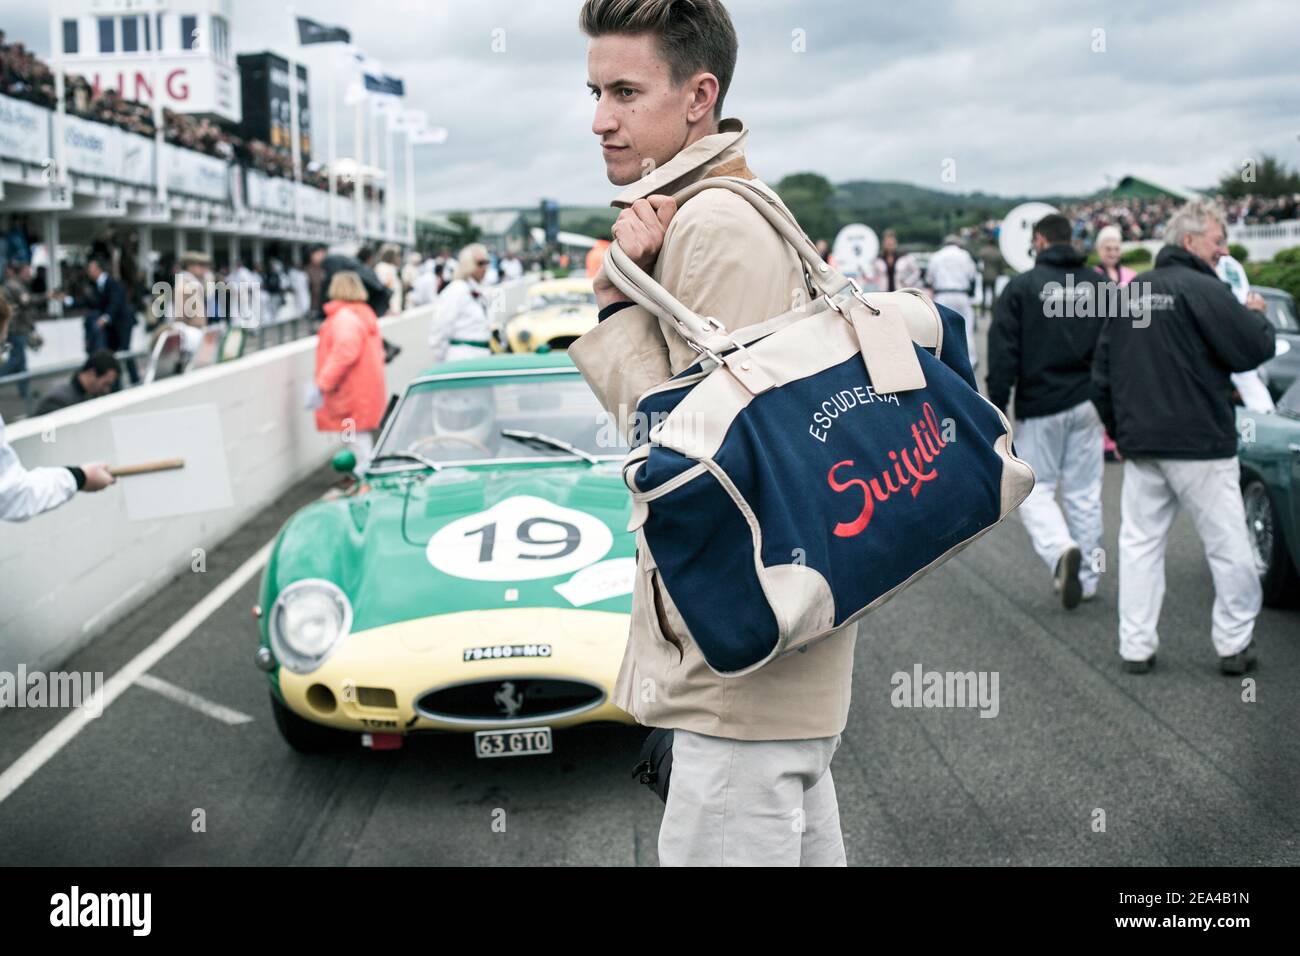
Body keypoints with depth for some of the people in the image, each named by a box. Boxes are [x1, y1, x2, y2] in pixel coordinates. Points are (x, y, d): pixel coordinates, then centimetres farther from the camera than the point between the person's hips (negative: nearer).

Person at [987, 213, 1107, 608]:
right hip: (1087, 404, 4)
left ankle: (1061, 550, -20)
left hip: (1040, 406, -4)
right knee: (1084, 494, 10)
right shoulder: (1099, 286, 7)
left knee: (1034, 489, 6)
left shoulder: (1020, 287, -6)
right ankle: (1086, 577, 14)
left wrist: (997, 405, -4)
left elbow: (1003, 353, -9)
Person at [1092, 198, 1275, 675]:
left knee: (1140, 542, 10)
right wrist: (1256, 313, 6)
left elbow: (1101, 374, 15)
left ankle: (1135, 647, 11)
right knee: (1228, 545, 5)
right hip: (1198, 443, -6)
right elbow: (1256, 348, -15)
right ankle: (1234, 644, 11)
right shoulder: (1203, 290, -11)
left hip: (1140, 443, 7)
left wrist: (1120, 430, 23)